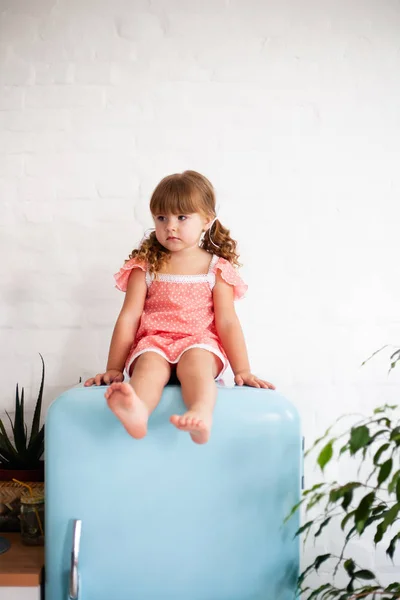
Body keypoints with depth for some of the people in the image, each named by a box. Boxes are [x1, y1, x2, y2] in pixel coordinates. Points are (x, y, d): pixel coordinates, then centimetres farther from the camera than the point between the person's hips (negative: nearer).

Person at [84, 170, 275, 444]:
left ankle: (202, 414, -66)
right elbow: (129, 317, 6)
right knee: (151, 362, -35)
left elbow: (227, 322, 5)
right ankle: (137, 411, -68)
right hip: (153, 343, 0)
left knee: (194, 359, -36)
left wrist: (242, 371, -1)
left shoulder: (216, 268, 9)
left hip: (200, 343, 0)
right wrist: (114, 369, 3)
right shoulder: (146, 265, 11)